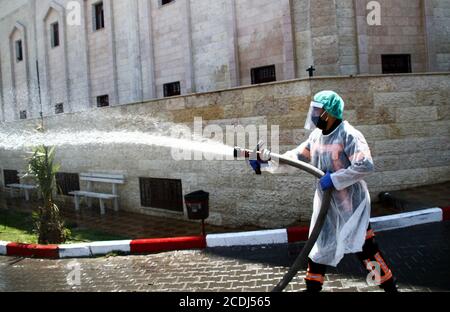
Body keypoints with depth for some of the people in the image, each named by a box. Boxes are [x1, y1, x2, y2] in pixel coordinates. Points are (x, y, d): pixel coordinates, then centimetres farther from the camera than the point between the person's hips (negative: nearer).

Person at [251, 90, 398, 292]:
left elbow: (365, 165, -26)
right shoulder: (316, 136, 5)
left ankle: (389, 285, 11)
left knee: (363, 246, -5)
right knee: (319, 245, 14)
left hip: (351, 202, -7)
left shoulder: (348, 135, -18)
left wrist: (334, 179, -24)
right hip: (326, 202, 7)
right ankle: (312, 286, 29)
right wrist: (265, 163, 0)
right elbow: (296, 157, 8)